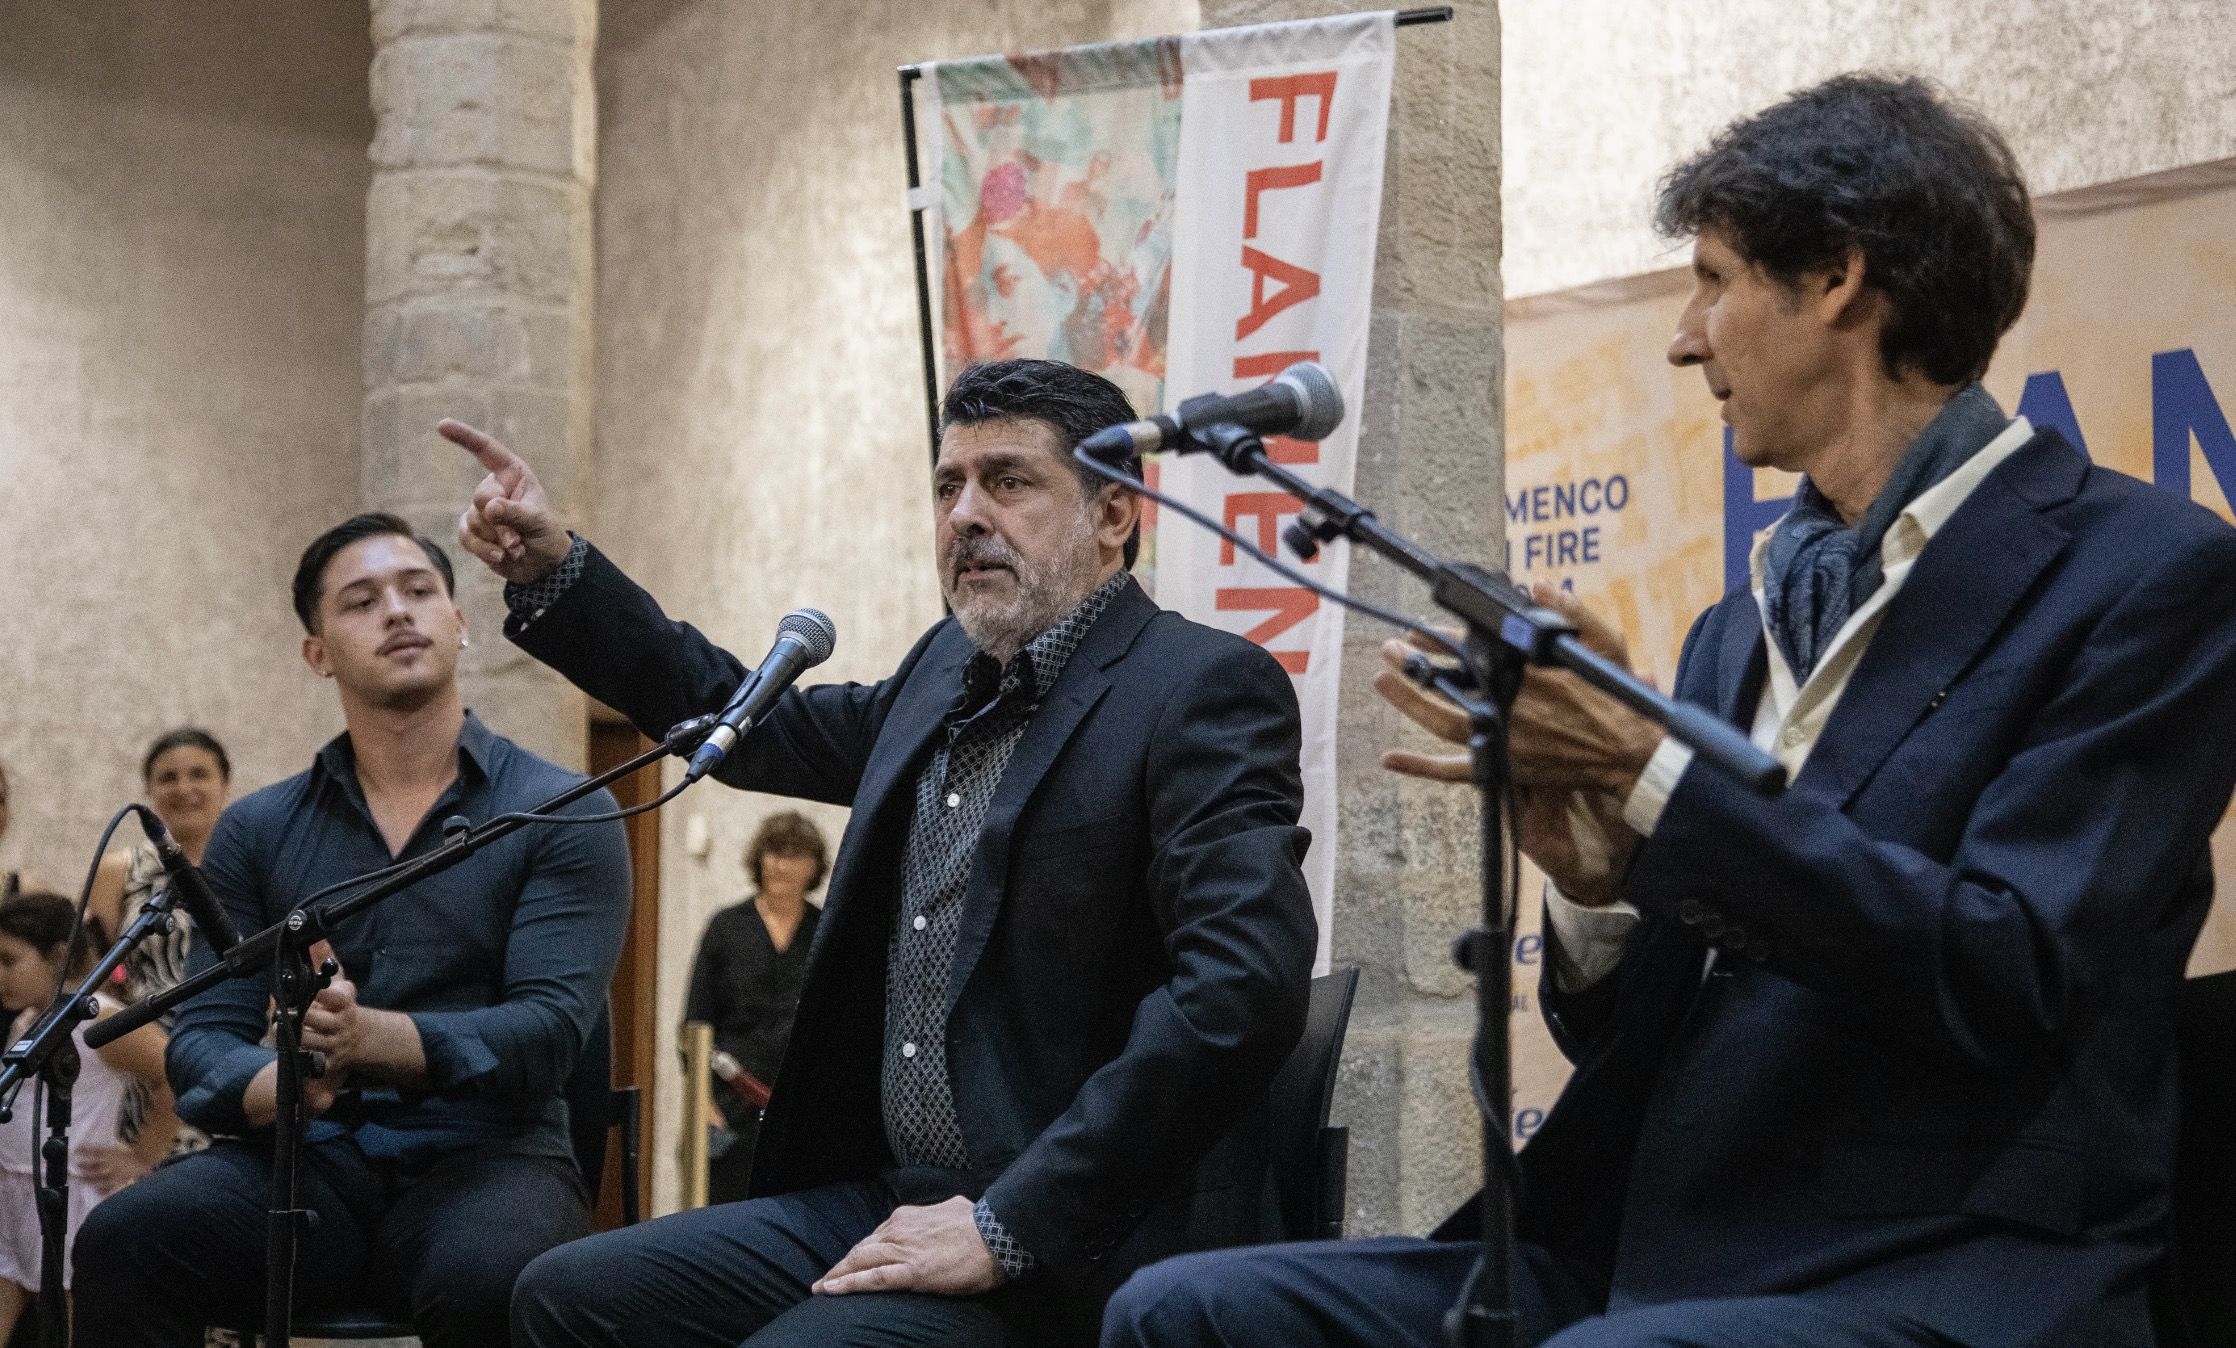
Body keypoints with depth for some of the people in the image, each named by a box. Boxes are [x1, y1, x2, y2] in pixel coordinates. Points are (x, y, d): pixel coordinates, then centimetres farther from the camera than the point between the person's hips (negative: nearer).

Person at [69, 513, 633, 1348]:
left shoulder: (563, 815, 3)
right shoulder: (256, 832, 14)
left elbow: (549, 1028, -9)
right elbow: (201, 1042, 7)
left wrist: (370, 1038, -28)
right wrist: (276, 1085, -19)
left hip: (484, 1154, -2)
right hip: (311, 1158, 3)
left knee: (487, 1278, -38)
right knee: (122, 1241, -28)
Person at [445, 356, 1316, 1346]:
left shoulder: (1204, 688, -10)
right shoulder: (950, 674, 15)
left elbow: (1242, 989, -23)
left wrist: (1005, 1227, -22)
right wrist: (553, 570, 18)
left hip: (1069, 1252, -8)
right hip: (890, 1196, 8)